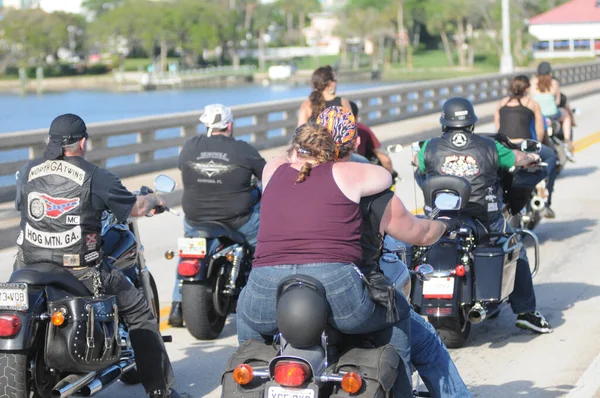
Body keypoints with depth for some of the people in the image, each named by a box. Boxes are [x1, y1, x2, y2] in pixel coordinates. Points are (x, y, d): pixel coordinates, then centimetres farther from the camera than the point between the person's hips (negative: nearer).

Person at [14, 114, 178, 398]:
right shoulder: (96, 177, -8)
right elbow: (137, 208, 3)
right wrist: (153, 200, 26)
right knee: (139, 313, 13)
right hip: (80, 271, -3)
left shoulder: (27, 173, 2)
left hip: (30, 266, 3)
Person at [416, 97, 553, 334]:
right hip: (486, 221, -1)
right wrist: (532, 157, 36)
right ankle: (525, 312, 18)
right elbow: (519, 159, 13)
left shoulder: (431, 148, -1)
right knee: (516, 253, 19)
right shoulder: (488, 147, -2)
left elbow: (418, 163, 20)